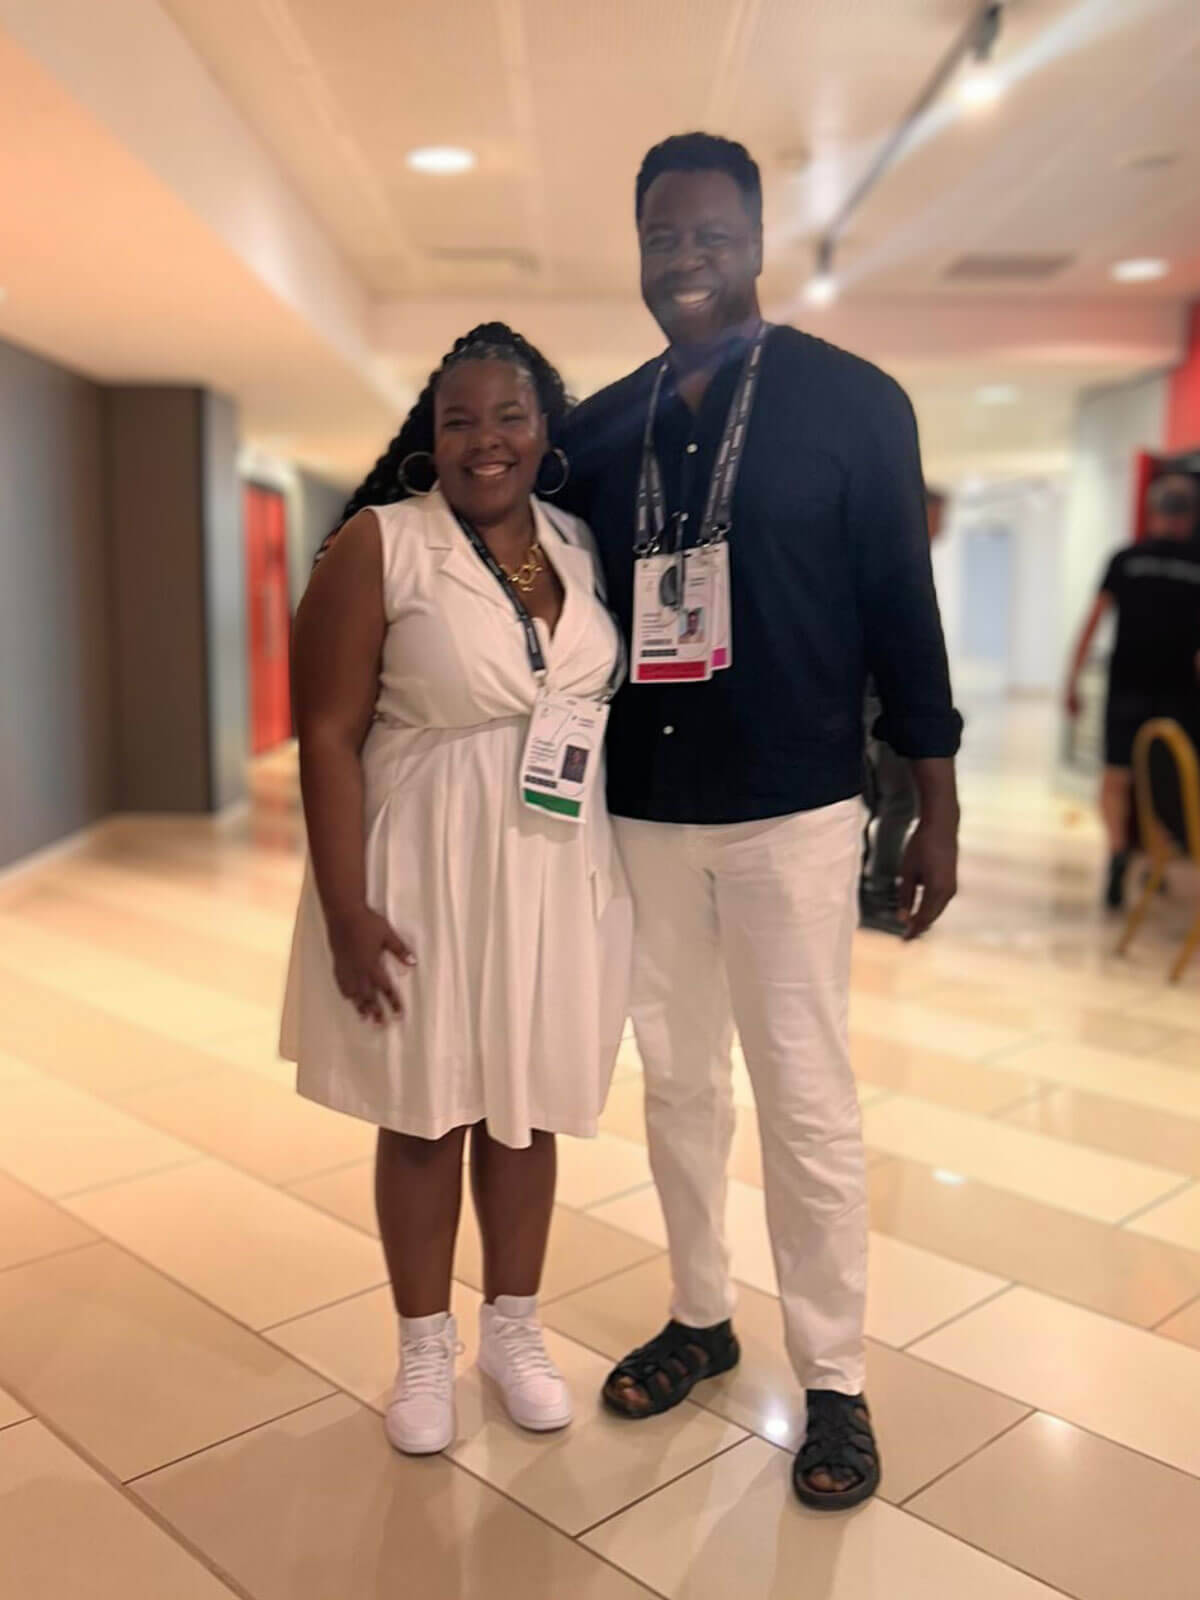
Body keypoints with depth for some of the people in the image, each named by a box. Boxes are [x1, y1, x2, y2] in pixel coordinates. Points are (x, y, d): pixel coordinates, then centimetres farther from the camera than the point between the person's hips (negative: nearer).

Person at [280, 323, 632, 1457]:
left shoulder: (580, 547, 5)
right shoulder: (379, 544, -10)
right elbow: (328, 737, -12)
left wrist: (613, 873, 8)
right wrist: (345, 910, -16)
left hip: (556, 873, 4)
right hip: (425, 871, -4)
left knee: (525, 1108, 15)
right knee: (425, 1115, 10)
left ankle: (512, 1328, 35)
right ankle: (424, 1347, 31)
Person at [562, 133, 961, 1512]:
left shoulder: (849, 402, -3)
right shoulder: (598, 428, 7)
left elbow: (901, 609, -3)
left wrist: (935, 806, -4)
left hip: (791, 810, -4)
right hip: (640, 810, 4)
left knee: (805, 1097, 2)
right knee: (678, 1079, 15)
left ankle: (833, 1382, 18)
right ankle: (700, 1316, 33)